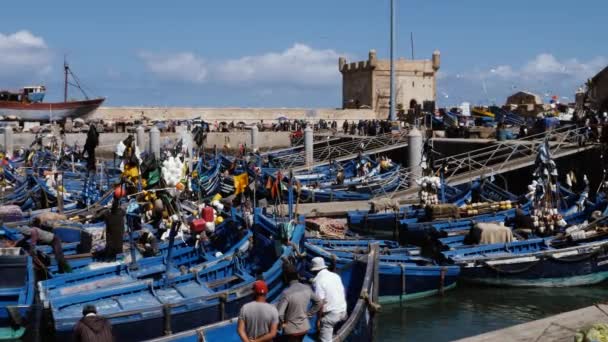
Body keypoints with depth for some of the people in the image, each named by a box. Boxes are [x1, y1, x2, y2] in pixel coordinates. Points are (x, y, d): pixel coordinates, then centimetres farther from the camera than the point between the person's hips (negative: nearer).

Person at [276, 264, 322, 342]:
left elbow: (279, 314, -31)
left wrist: (282, 323, -12)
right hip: (304, 327, 6)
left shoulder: (287, 293, -26)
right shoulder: (307, 288, -7)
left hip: (291, 329, -6)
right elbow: (318, 303, 6)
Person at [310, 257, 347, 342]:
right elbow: (343, 293, 13)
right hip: (342, 310, 7)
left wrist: (318, 319, -10)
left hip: (330, 314, -7)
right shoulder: (335, 276, 8)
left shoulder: (318, 280, -13)